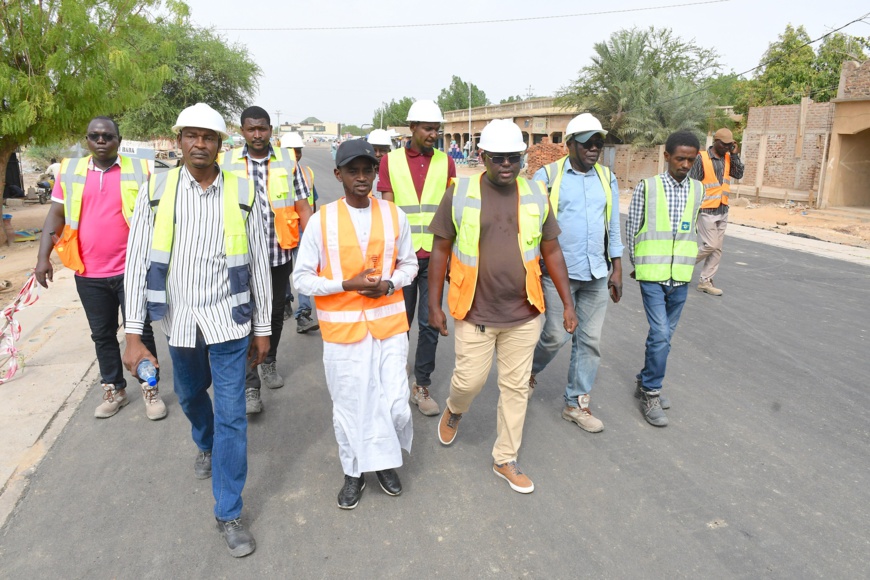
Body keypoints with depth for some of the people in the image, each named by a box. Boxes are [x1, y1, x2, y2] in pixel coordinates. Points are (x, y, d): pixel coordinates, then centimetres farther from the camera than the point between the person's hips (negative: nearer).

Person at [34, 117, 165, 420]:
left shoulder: (138, 170, -2)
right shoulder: (69, 171, 5)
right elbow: (56, 215, 7)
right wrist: (43, 258, 0)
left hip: (131, 270, -2)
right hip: (89, 273, 3)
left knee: (140, 331, 4)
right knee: (102, 335, 13)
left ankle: (150, 390, 18)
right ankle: (114, 391, 27)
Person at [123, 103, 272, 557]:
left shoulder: (242, 194, -5)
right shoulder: (156, 190, -4)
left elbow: (258, 264, 0)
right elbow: (137, 261, -4)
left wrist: (263, 328, 3)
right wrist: (133, 334, -7)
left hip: (228, 320, -2)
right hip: (179, 322, 2)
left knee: (231, 417, 0)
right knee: (190, 395, 25)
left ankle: (228, 514, 17)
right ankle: (206, 444, 58)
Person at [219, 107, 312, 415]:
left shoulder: (287, 161, 2)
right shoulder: (226, 162, 0)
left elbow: (302, 207, 2)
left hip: (280, 253, 2)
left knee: (276, 312, 16)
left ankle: (269, 362, 39)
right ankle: (250, 385, 5)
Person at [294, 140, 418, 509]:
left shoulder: (394, 216, 1)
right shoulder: (322, 220, -6)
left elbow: (409, 264, 12)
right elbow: (302, 278, -4)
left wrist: (390, 284, -9)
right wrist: (347, 284, -17)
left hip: (389, 324, 2)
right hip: (342, 328, -1)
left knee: (396, 404, 4)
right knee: (349, 405, 10)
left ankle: (385, 459, 34)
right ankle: (354, 471, 34)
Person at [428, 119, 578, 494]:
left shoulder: (535, 194, 1)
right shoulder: (459, 193, -7)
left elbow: (552, 251, 7)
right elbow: (441, 250, -1)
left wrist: (567, 303, 5)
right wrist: (434, 305, -2)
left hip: (524, 312, 3)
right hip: (475, 312, -2)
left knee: (516, 387, 11)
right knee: (470, 380, 5)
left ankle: (505, 460, 30)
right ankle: (454, 410, 43)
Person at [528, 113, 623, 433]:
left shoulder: (607, 178, 9)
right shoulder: (547, 175, -4)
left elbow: (613, 227, 13)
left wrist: (617, 270, 10)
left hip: (596, 274, 4)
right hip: (558, 272, -4)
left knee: (590, 340, 7)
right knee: (556, 336, 0)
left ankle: (576, 403, 21)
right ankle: (530, 369, 32)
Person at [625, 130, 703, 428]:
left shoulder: (697, 190, 6)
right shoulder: (646, 187, -5)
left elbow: (690, 229, 15)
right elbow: (632, 228, 2)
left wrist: (680, 263, 15)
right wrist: (637, 264, 7)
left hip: (680, 275, 4)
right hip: (652, 273, -4)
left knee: (665, 334, 11)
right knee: (660, 333, -10)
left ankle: (646, 384, 27)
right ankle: (651, 395, 3)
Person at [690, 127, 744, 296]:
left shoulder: (728, 158, 10)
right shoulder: (702, 158, -9)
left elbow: (739, 174, 0)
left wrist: (734, 154, -4)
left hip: (722, 211, 7)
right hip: (706, 211, -7)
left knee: (717, 249, 6)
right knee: (710, 245, -10)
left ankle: (705, 281, 12)